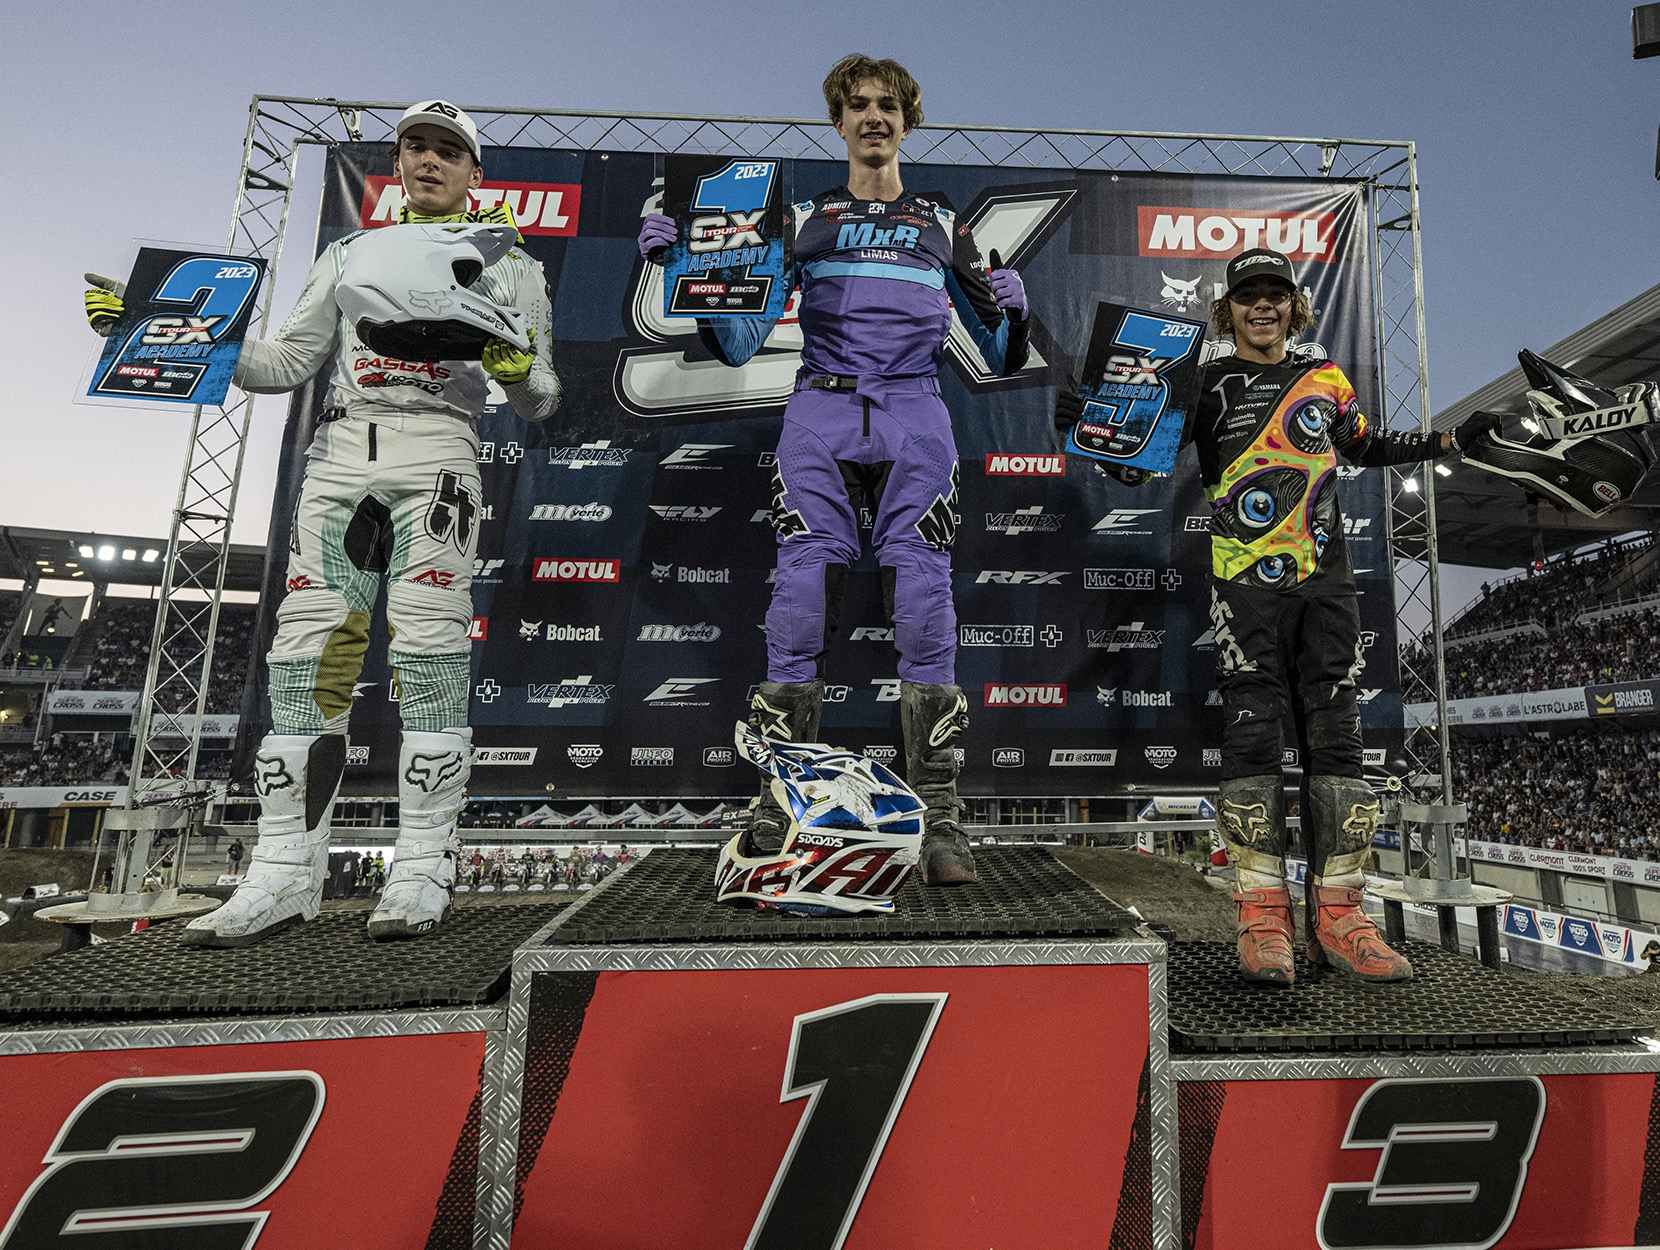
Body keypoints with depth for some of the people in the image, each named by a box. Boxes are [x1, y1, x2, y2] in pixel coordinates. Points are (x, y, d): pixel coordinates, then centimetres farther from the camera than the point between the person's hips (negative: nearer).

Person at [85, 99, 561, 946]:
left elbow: (539, 403, 7)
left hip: (436, 452, -4)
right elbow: (286, 362, 21)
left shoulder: (508, 265, 16)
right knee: (306, 658, -3)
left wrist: (517, 367, -15)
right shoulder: (350, 253, 26)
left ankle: (423, 870, -5)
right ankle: (286, 872, 4)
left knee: (427, 656, -12)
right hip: (339, 455, 4)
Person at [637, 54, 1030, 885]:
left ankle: (940, 824, -1)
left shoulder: (943, 227, 22)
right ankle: (775, 816, 1)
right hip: (819, 418, 0)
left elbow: (1001, 359, 19)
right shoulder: (801, 220, 20)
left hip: (914, 420, 1)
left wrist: (1012, 309, -3)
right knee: (798, 614, -8)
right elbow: (737, 344, 11)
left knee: (925, 617, -8)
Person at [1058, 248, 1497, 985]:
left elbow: (1366, 447, 31)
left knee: (1336, 737, 1)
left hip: (1325, 582, 4)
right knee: (1252, 734, -7)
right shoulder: (1205, 386, 7)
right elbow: (1137, 466, 3)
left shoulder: (1325, 379, 17)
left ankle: (1338, 914, 8)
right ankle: (1262, 915, -1)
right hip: (1245, 584, -4)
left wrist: (1449, 443, 23)